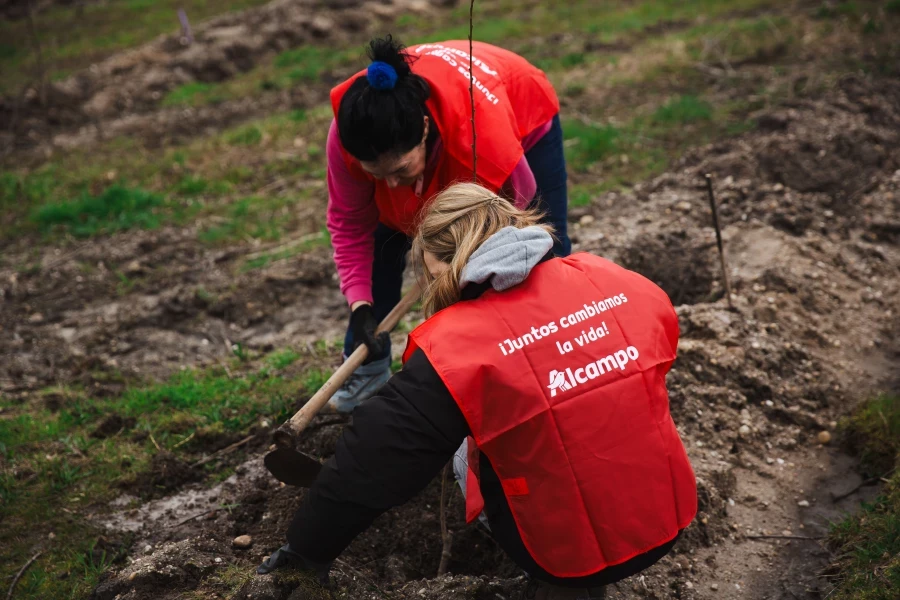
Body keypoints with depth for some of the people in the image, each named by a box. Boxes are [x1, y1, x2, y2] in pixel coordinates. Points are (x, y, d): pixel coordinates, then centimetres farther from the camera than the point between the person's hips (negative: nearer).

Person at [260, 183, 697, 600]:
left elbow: (370, 465, -13)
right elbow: (664, 342, 14)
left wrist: (306, 552, 2)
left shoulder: (453, 351, -18)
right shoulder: (620, 284, -7)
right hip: (668, 519, 4)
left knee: (466, 453, 23)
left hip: (574, 556, -4)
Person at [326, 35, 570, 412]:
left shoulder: (484, 127, -48)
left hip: (525, 119, -3)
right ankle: (367, 369, 11)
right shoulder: (349, 134, -37)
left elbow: (520, 206, -27)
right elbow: (350, 224, -21)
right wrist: (360, 306, -30)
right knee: (382, 243, -7)